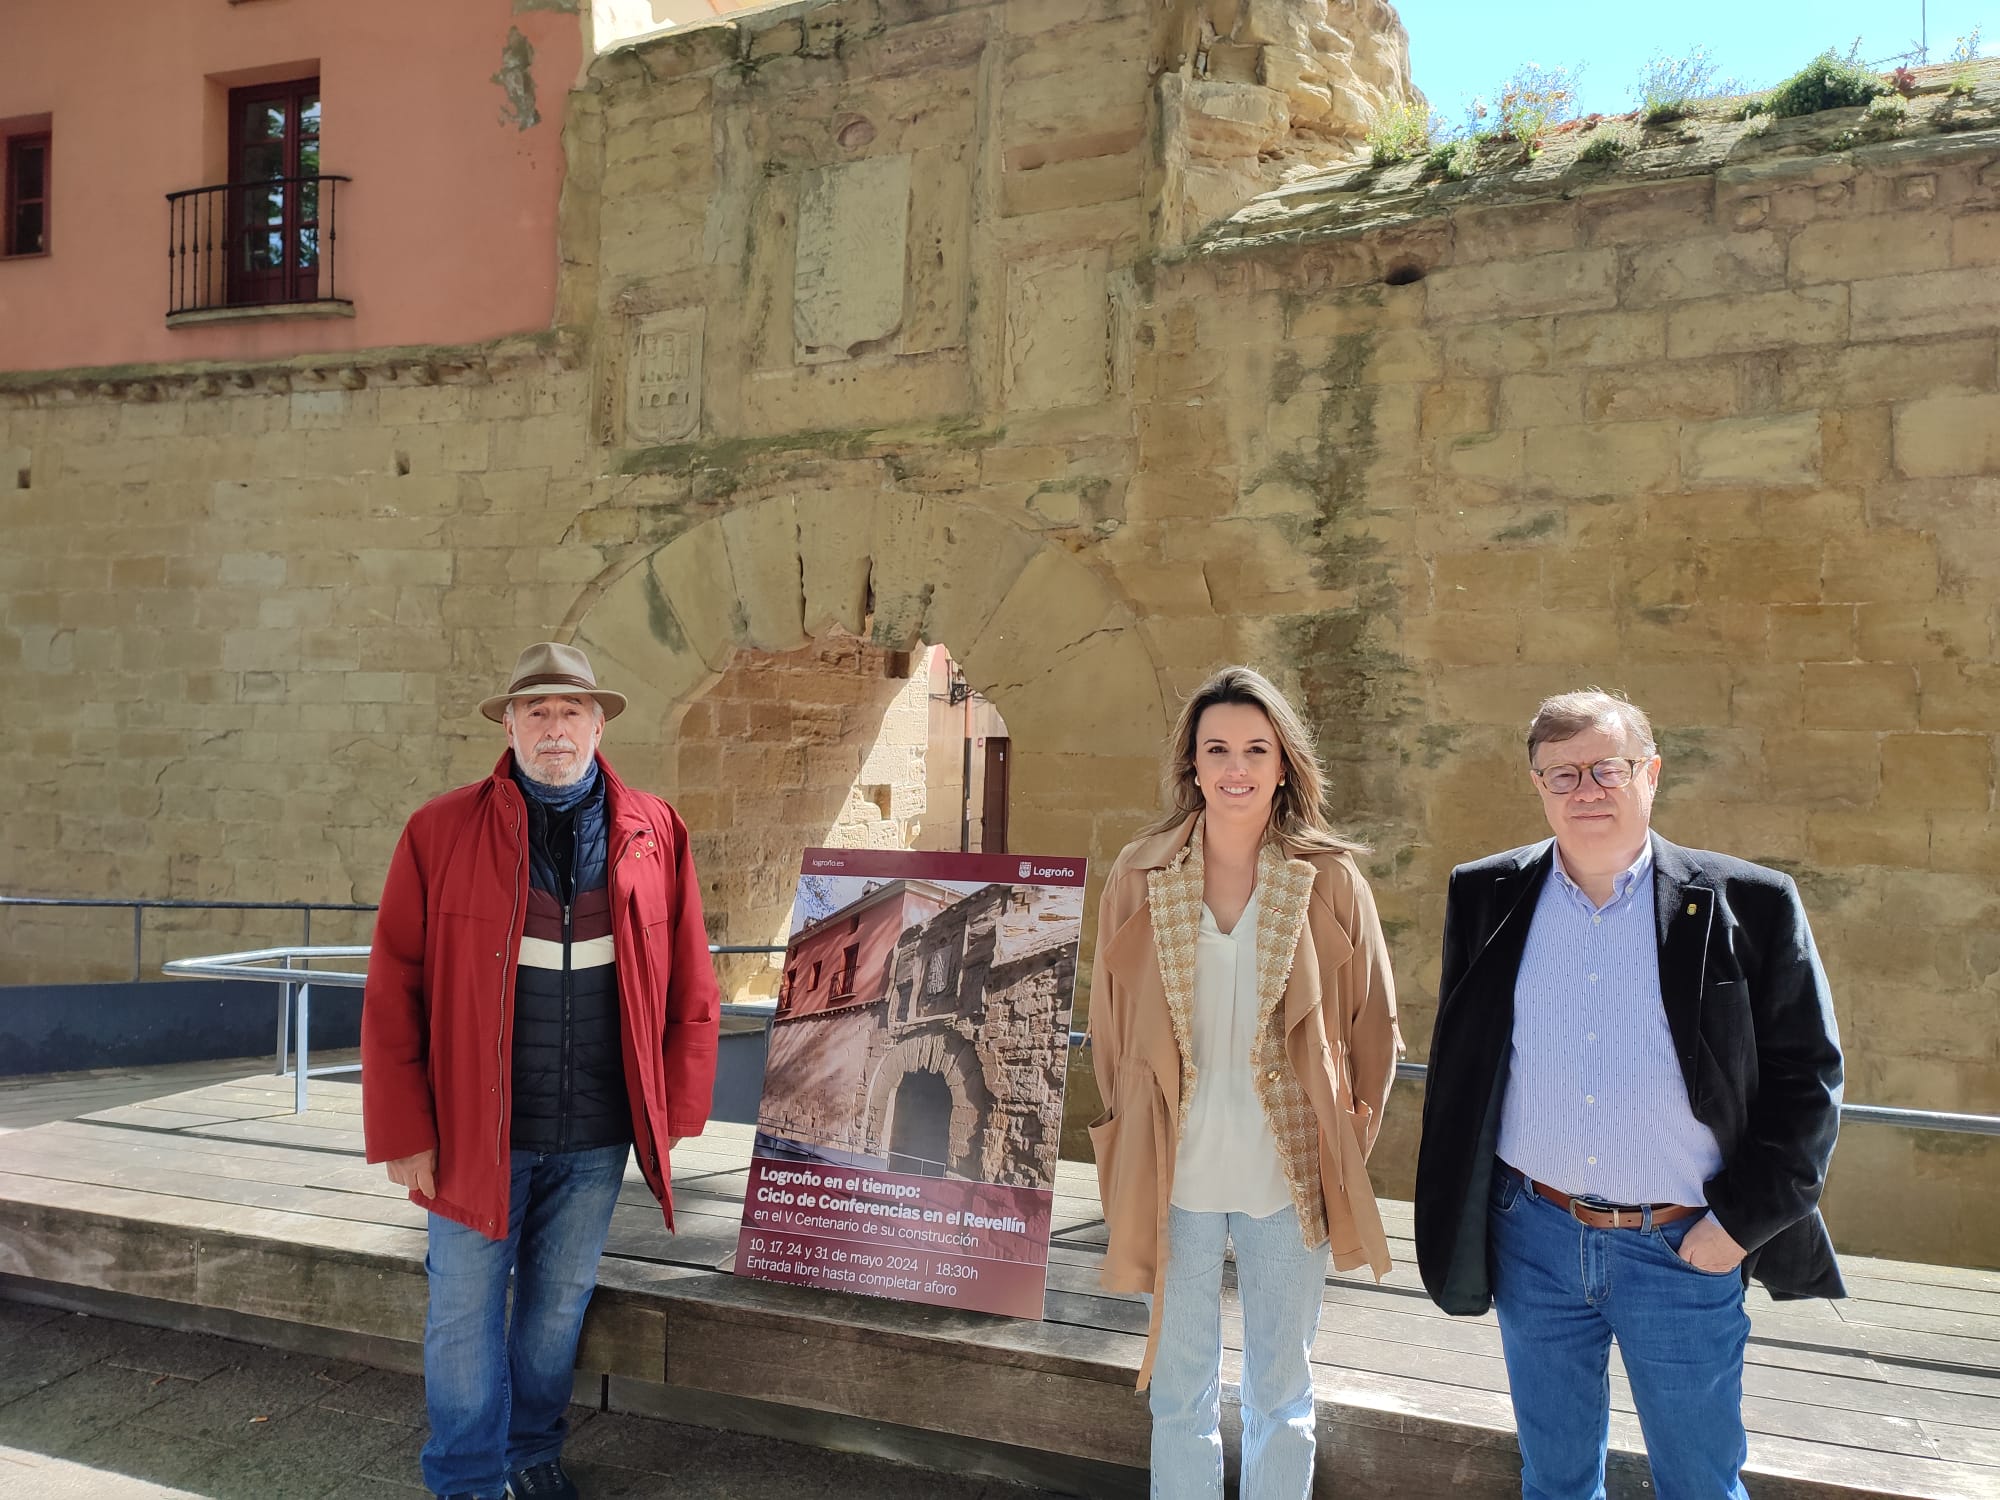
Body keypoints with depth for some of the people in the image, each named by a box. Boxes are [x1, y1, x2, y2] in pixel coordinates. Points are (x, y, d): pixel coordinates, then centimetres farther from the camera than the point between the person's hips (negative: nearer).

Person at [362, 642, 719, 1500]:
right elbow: (393, 994, -4)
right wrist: (405, 1134, -7)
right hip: (477, 1127, -2)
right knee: (465, 1308, 9)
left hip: (596, 1135, 2)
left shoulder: (654, 835, 1)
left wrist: (674, 1109, 1)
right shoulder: (440, 833, -5)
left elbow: (689, 986, 4)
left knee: (561, 1301, 16)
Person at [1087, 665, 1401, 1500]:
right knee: (1181, 1389, 15)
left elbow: (1373, 1024, 4)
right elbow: (1109, 1025, 6)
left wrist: (1344, 1142, 2)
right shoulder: (1140, 877, -2)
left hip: (1288, 1179, 0)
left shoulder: (1330, 880, -4)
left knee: (1281, 1391, 14)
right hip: (1174, 1176, 1)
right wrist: (1130, 1141, 5)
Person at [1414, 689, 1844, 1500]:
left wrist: (1742, 1222, -8)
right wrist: (1456, 1215, 6)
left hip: (1684, 1250, -2)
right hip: (1534, 1236, 2)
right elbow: (1455, 1062, 8)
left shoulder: (1747, 906, -8)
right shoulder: (1488, 898, 0)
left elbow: (1807, 1075, -4)